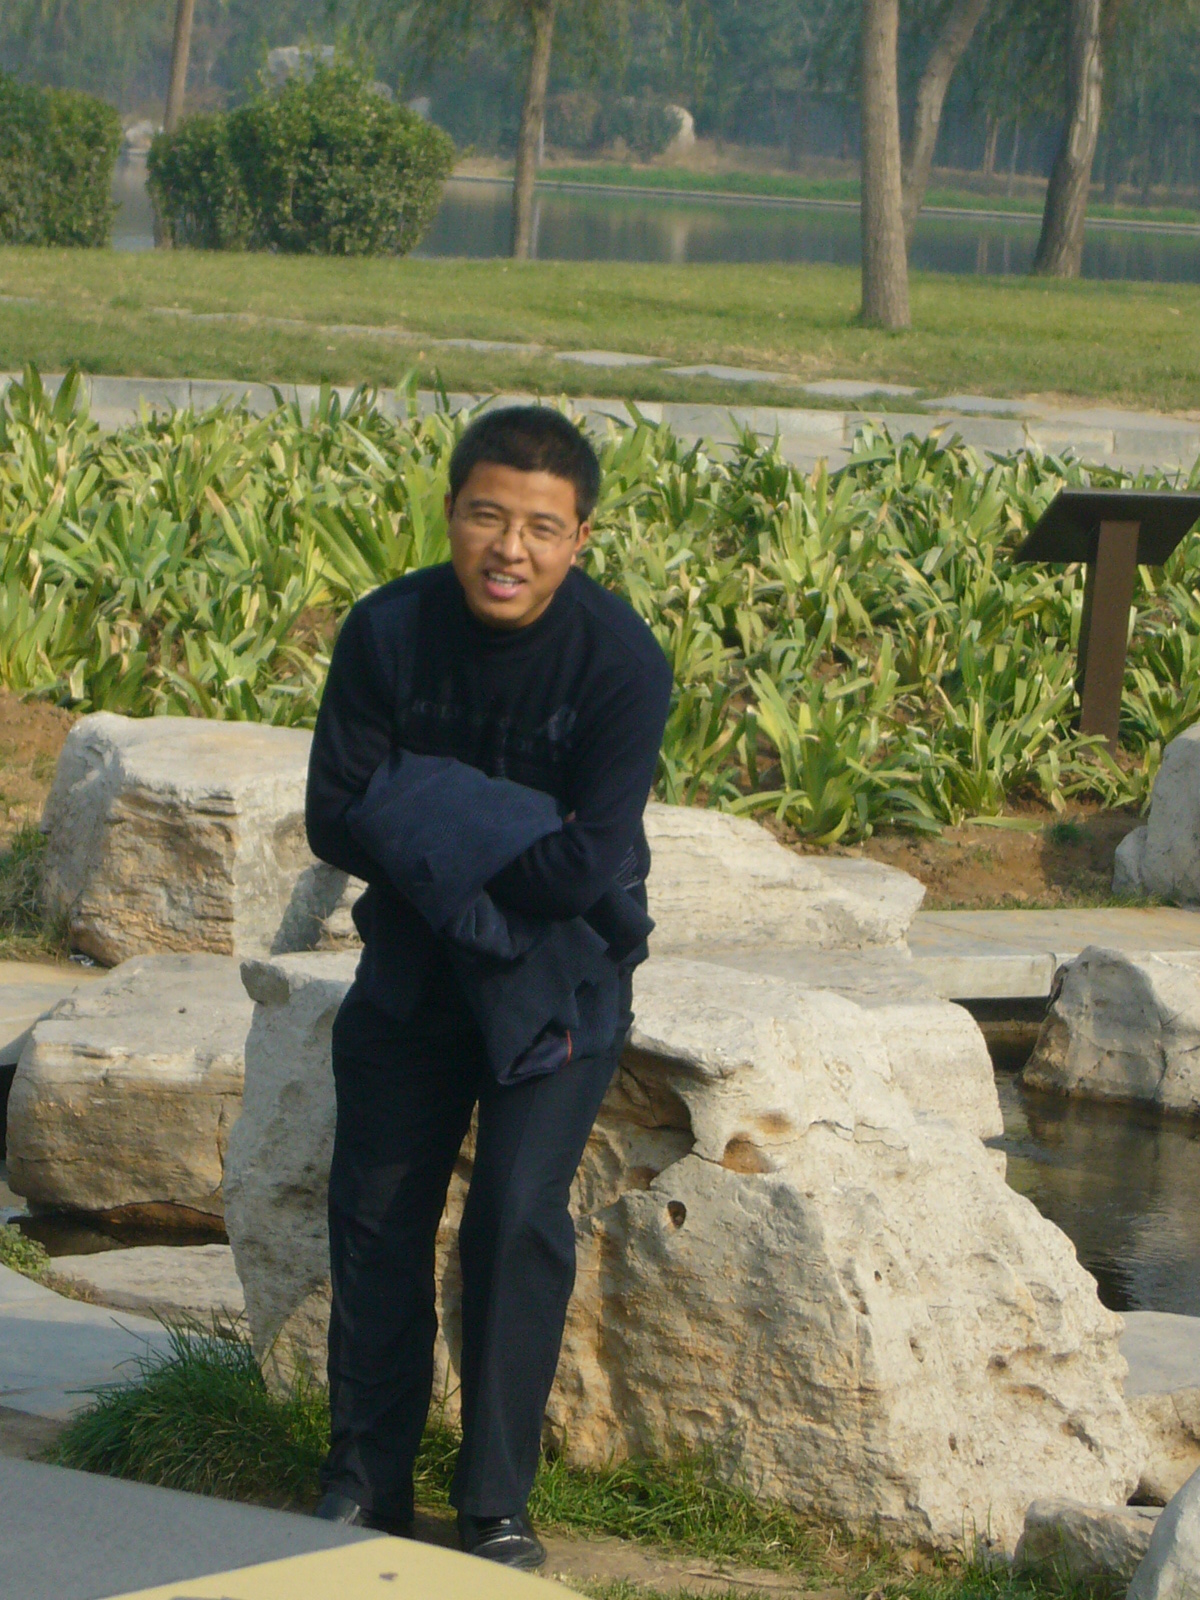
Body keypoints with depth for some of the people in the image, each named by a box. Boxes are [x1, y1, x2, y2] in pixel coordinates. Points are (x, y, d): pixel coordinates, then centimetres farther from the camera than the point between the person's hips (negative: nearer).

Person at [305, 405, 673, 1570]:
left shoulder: (621, 663, -22)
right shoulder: (389, 633, -13)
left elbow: (584, 869, -26)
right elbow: (334, 820, -12)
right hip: (415, 967, 3)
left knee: (518, 1217, -13)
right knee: (375, 1211, 6)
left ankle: (497, 1503, -1)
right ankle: (367, 1480, 21)